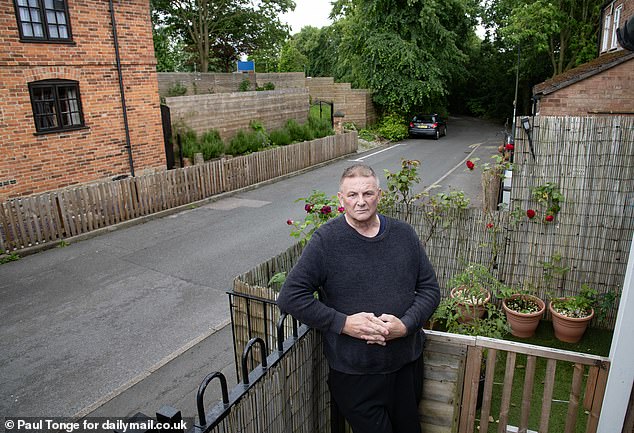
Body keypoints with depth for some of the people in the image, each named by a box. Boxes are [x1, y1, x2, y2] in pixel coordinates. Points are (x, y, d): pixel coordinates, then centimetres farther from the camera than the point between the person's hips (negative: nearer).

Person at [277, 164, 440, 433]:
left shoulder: (404, 234, -1)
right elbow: (290, 297, -15)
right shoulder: (326, 240, -13)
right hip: (354, 373, -4)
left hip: (407, 363, 5)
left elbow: (430, 288, 3)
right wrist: (343, 323, -21)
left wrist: (406, 325, -14)